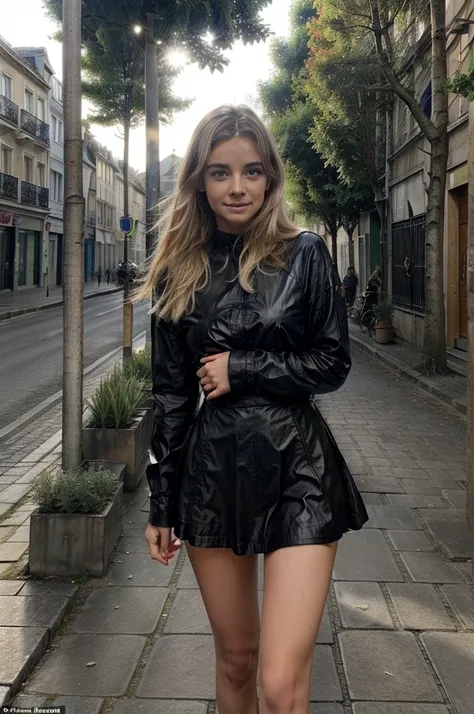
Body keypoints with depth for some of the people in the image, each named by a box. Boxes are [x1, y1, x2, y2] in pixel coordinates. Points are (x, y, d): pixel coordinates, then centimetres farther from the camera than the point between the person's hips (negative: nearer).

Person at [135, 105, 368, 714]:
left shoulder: (304, 254, -1)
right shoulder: (180, 273, 6)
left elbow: (333, 363, -1)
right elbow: (170, 394, 7)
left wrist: (242, 368, -11)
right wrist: (161, 504, 8)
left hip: (296, 469, -2)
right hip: (212, 473, 3)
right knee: (235, 659, 16)